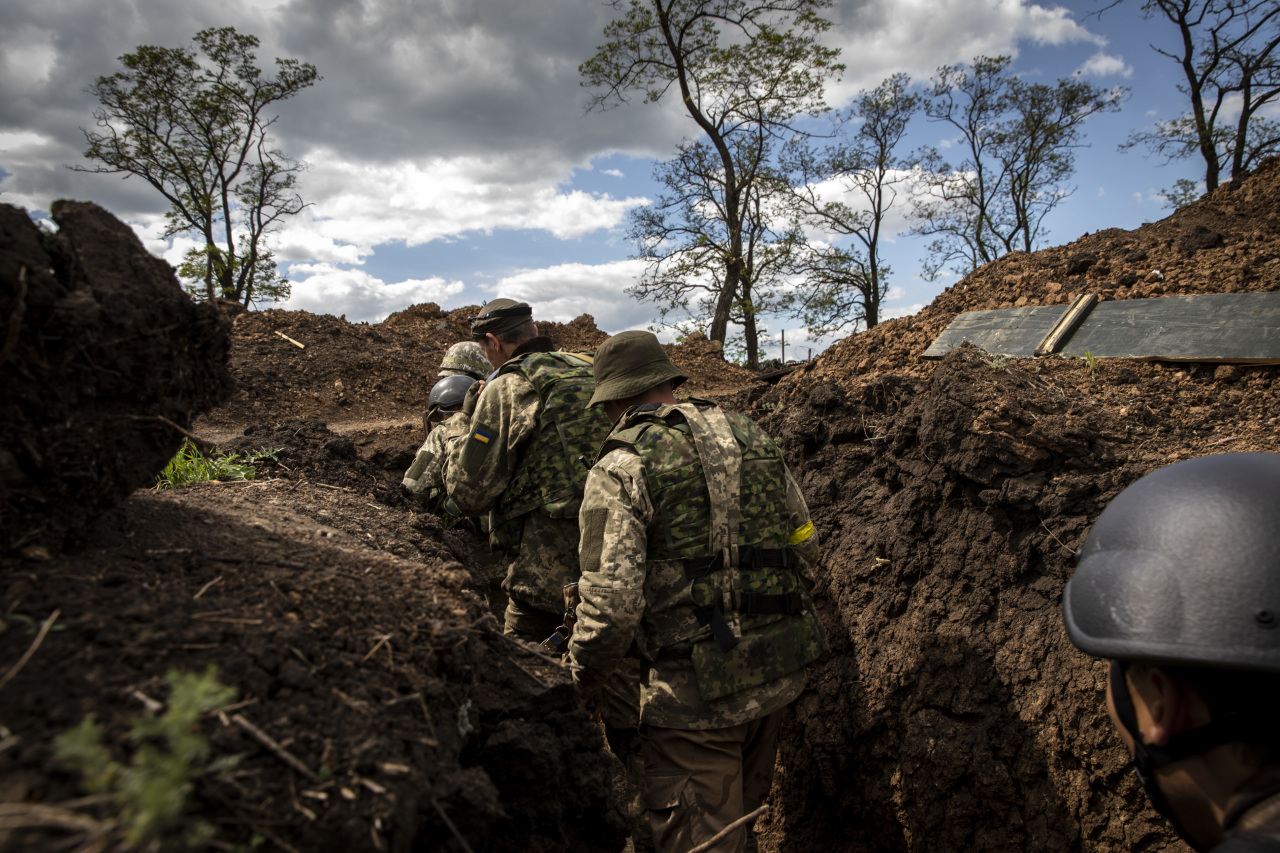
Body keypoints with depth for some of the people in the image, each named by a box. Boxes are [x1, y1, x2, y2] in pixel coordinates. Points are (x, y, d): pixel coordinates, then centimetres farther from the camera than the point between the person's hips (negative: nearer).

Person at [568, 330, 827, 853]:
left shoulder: (620, 470, -12)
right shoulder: (751, 437, 7)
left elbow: (612, 601, -18)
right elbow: (804, 546, 12)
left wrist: (583, 682, -1)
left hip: (698, 692, -6)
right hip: (780, 674, 7)